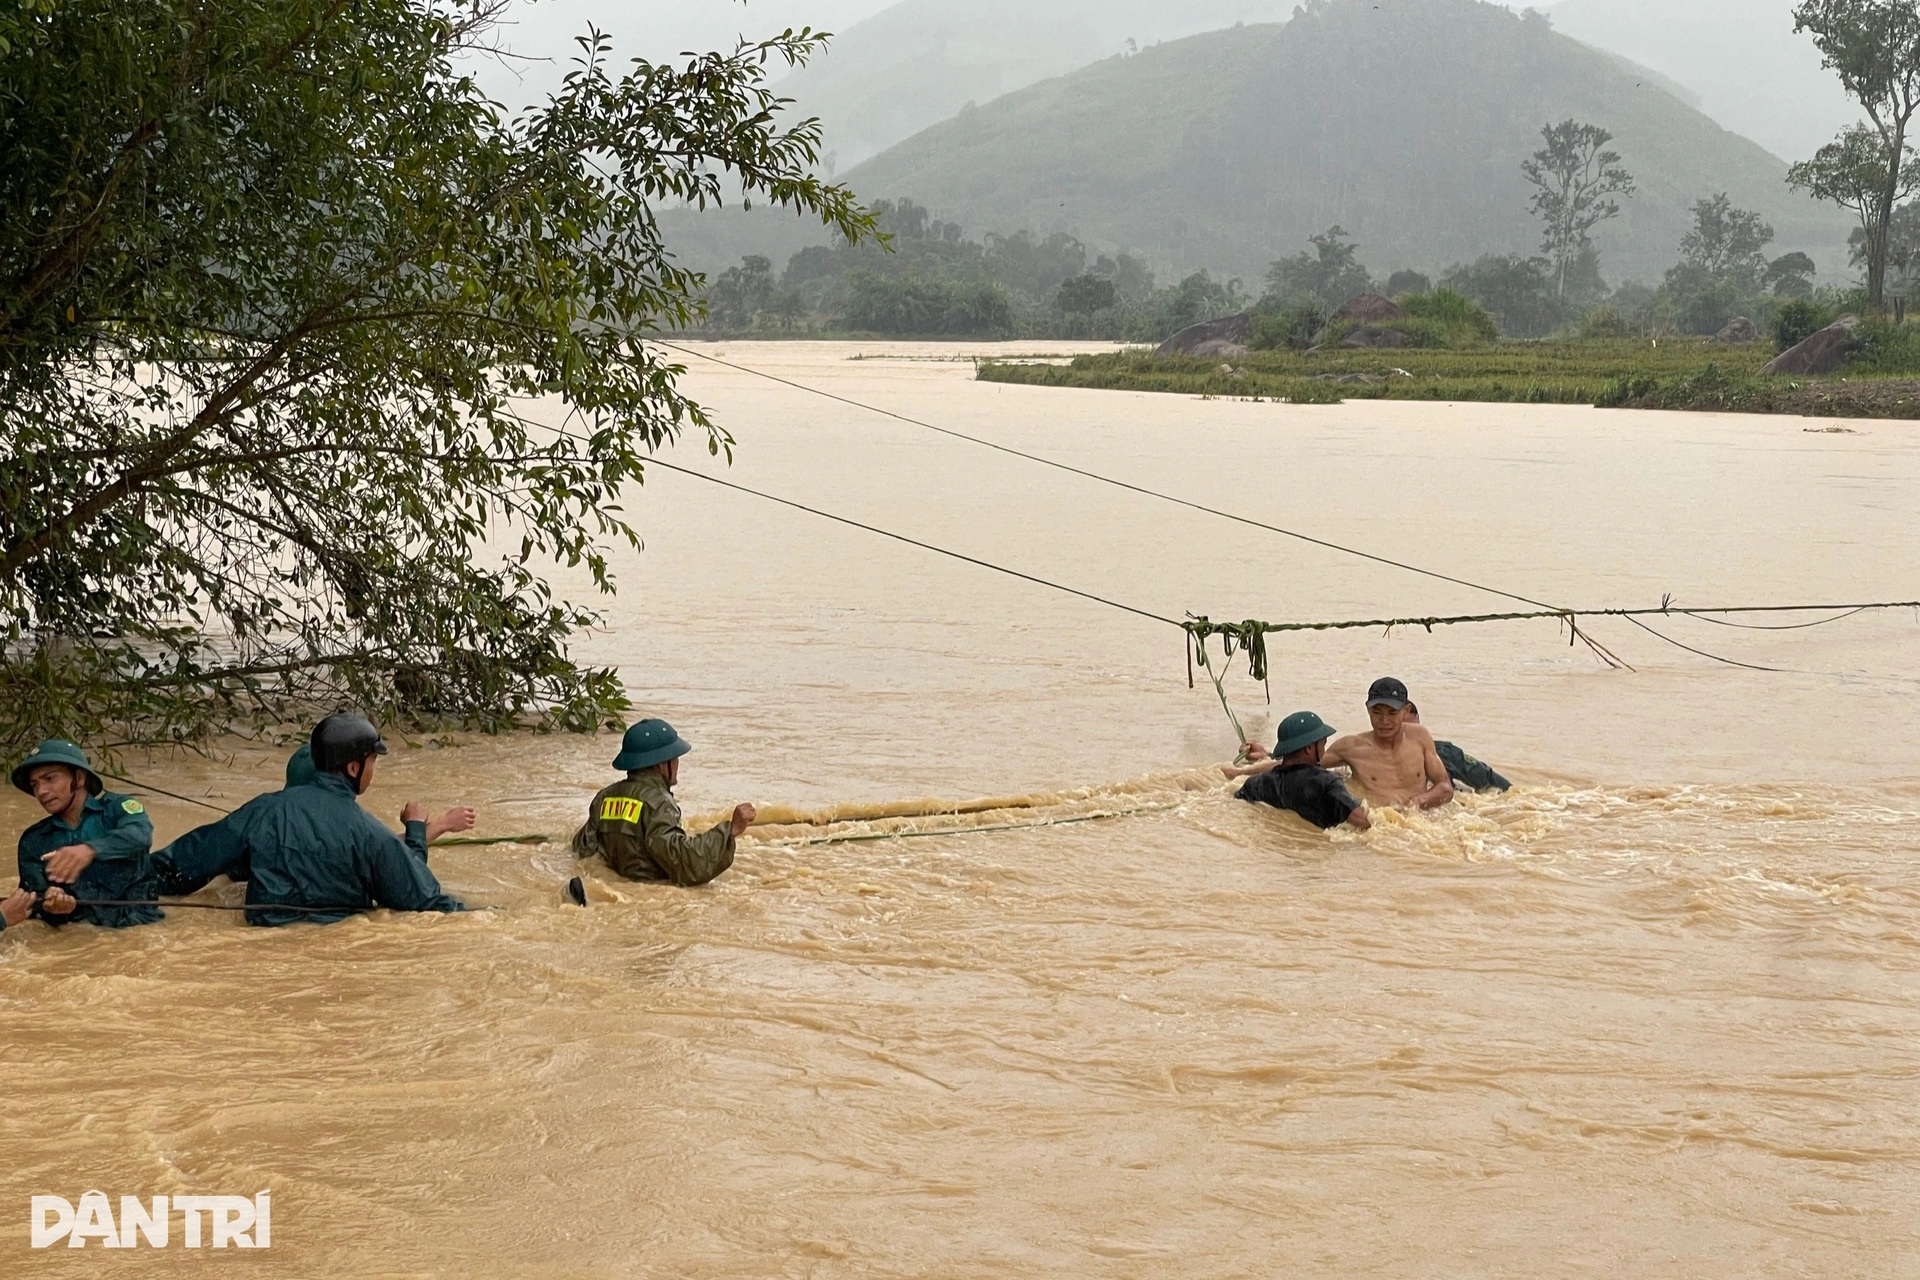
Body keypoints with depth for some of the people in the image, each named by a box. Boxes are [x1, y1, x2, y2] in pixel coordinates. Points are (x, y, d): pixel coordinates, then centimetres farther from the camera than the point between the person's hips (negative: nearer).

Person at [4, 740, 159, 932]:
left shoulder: (118, 808, 5)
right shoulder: (33, 841, 14)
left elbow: (140, 835, -16)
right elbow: (35, 900, 7)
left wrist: (90, 850, -33)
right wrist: (52, 907, -16)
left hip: (137, 925, -3)